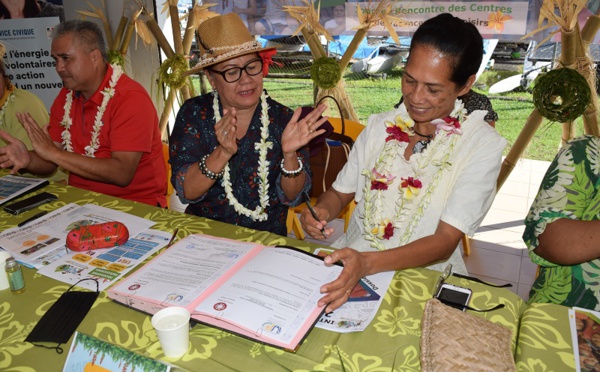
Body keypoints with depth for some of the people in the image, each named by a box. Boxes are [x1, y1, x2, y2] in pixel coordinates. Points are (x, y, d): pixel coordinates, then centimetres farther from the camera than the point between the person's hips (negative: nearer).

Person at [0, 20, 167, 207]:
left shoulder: (131, 98, -15)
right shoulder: (66, 96, 8)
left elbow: (122, 174, -24)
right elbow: (52, 162, 8)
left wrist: (54, 153, -21)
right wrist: (28, 160, -15)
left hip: (136, 204, -6)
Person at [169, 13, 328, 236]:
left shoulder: (283, 120, -6)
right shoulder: (193, 114, -5)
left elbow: (291, 197, -6)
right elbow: (186, 192, -12)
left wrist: (290, 154, -24)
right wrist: (223, 153, -27)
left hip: (267, 237, 1)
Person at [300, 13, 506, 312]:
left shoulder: (483, 144, -8)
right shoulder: (379, 126, 6)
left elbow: (446, 241, -16)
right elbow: (340, 192, 12)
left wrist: (367, 263, -32)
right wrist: (321, 210, -12)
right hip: (350, 260, 5)